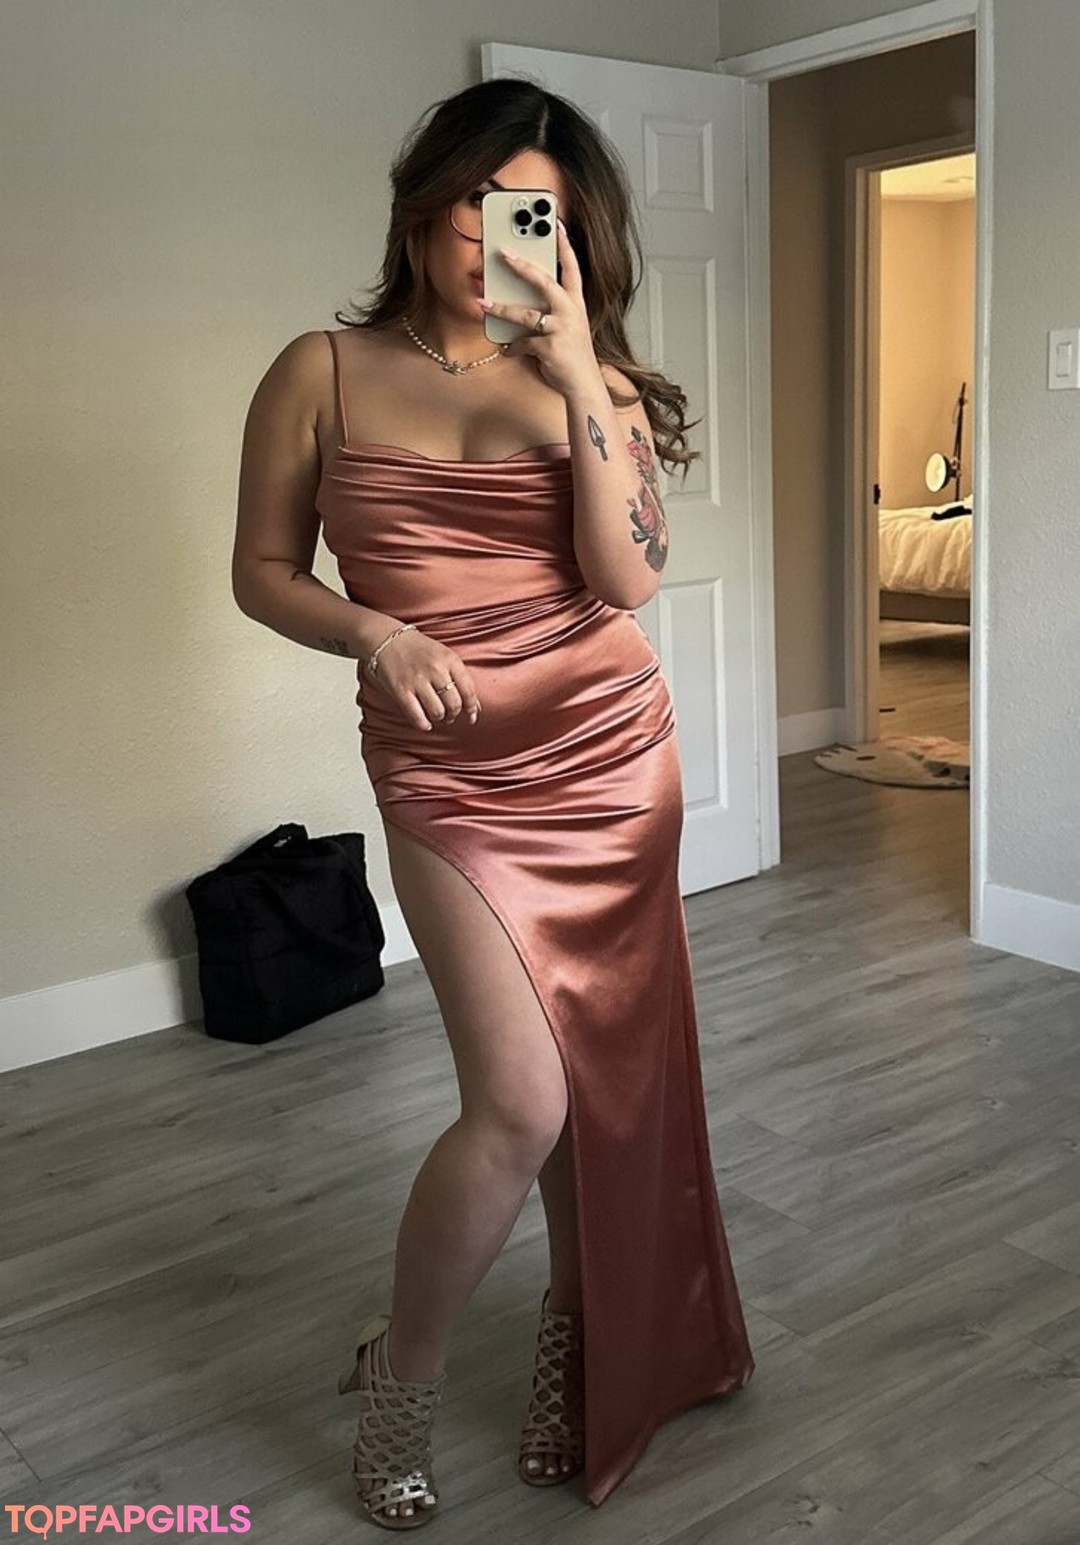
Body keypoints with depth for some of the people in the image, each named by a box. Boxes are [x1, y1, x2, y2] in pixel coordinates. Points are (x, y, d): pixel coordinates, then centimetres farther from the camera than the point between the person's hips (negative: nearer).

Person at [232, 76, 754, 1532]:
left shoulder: (589, 381, 3)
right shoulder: (324, 372, 0)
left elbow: (628, 575, -9)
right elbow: (263, 570, 4)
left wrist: (582, 383, -18)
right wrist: (375, 633, -14)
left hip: (613, 750, 3)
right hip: (453, 772, -3)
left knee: (607, 1075, 10)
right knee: (520, 1098, -13)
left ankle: (590, 1349, 35)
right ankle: (399, 1379, 14)